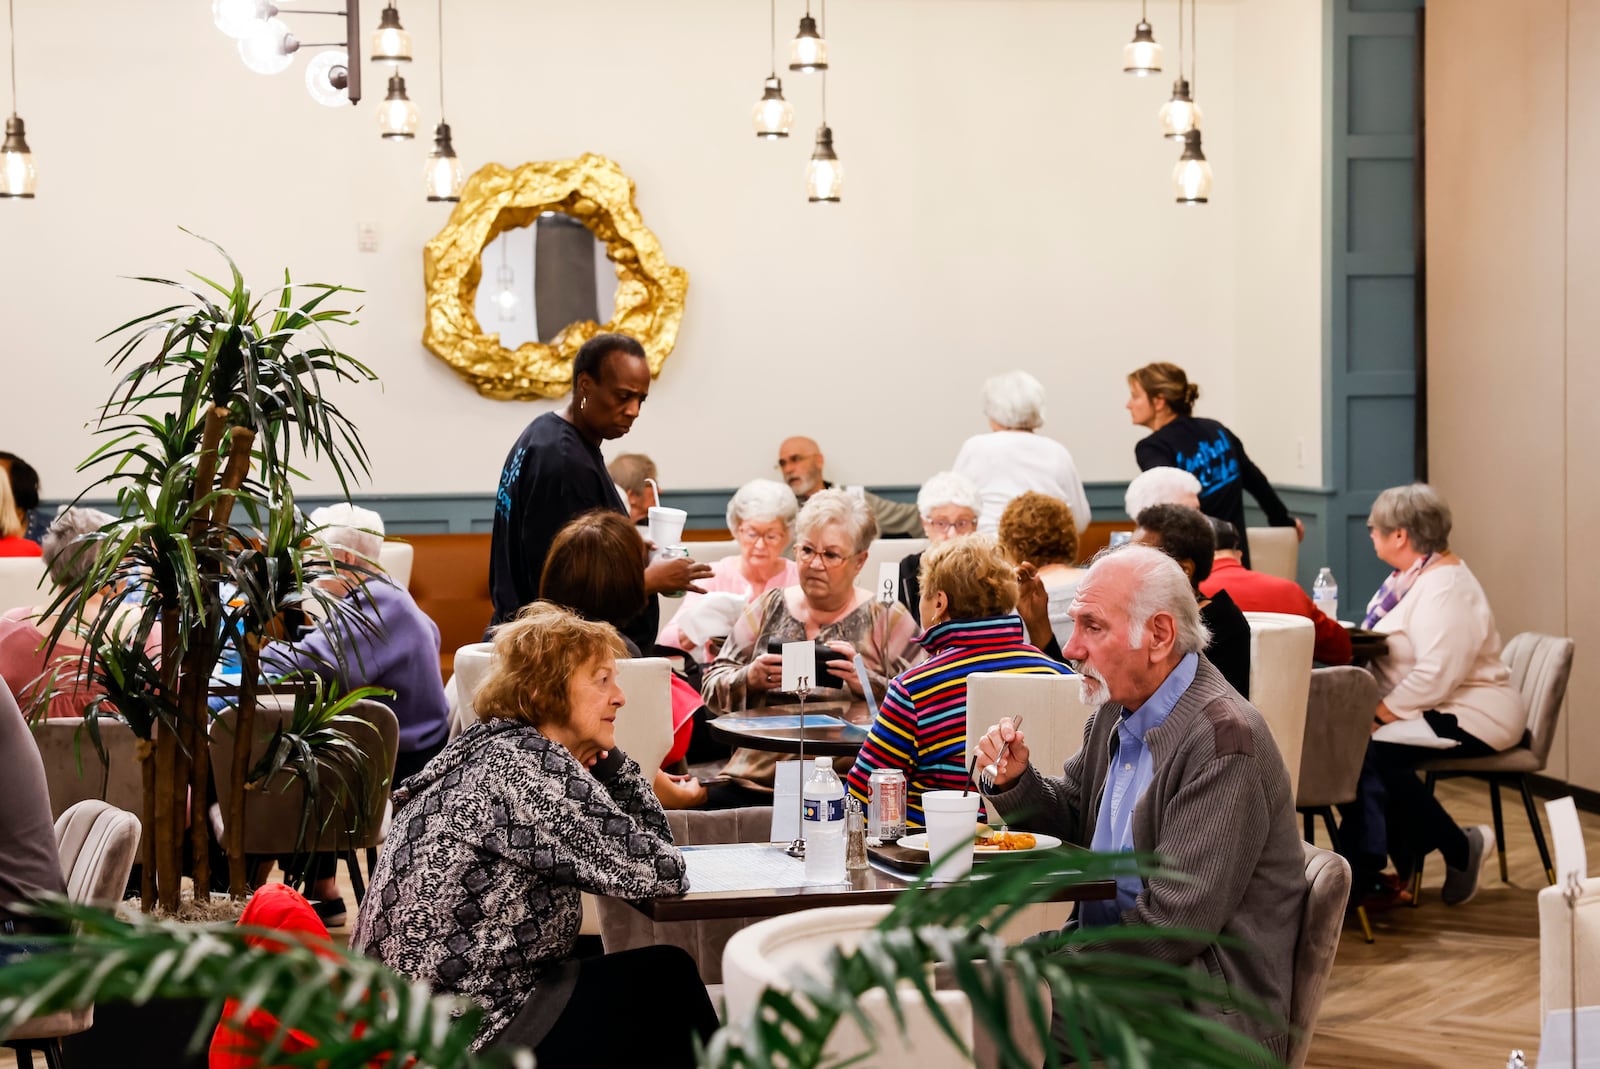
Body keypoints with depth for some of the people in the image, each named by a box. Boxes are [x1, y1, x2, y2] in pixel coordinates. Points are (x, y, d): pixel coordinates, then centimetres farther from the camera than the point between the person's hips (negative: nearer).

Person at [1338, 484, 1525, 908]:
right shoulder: (1410, 577, 14)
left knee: (1378, 752, -29)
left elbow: (1437, 674, -27)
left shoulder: (1446, 588, -18)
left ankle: (1461, 849, -11)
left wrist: (1381, 714, -25)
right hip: (1425, 712, 9)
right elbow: (1384, 647, 14)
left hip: (1471, 720, -9)